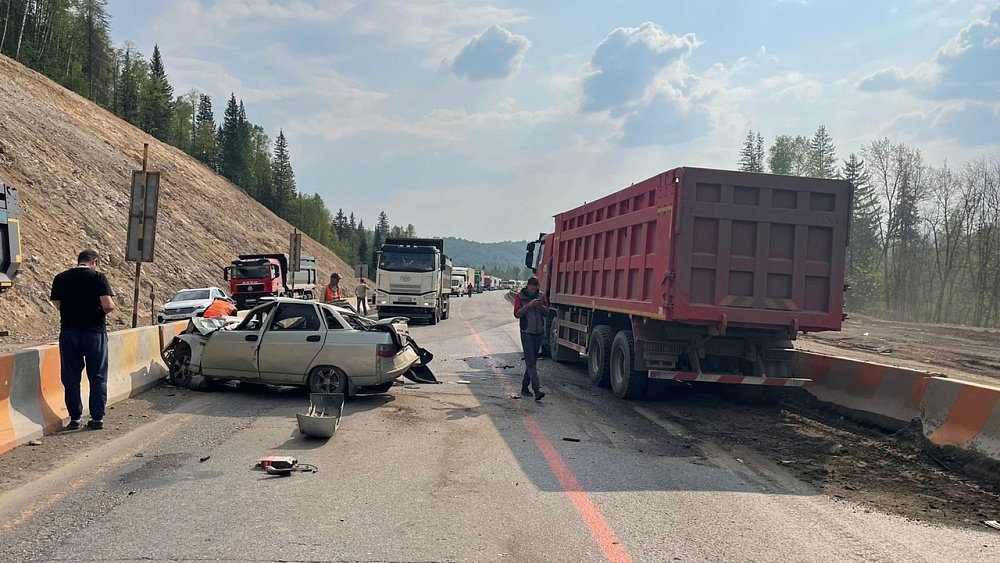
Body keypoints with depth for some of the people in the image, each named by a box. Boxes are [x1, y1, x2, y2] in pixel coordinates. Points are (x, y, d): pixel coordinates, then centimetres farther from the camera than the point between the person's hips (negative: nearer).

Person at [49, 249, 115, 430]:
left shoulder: (60, 278, 3)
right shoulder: (98, 277, -8)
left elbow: (57, 304, 8)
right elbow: (108, 305, -16)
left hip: (68, 332, 3)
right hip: (94, 332, -2)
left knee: (71, 377, 10)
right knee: (98, 377, 7)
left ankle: (75, 417, 12)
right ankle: (97, 417, 9)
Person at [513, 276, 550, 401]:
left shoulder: (542, 296, 7)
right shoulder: (520, 296, -3)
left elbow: (547, 314, 6)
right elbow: (517, 314, -10)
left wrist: (541, 306, -14)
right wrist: (529, 305, -21)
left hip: (539, 333, 4)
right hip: (527, 333, -4)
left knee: (532, 361, 10)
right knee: (530, 362, -10)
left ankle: (525, 387, 21)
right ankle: (537, 390, -18)